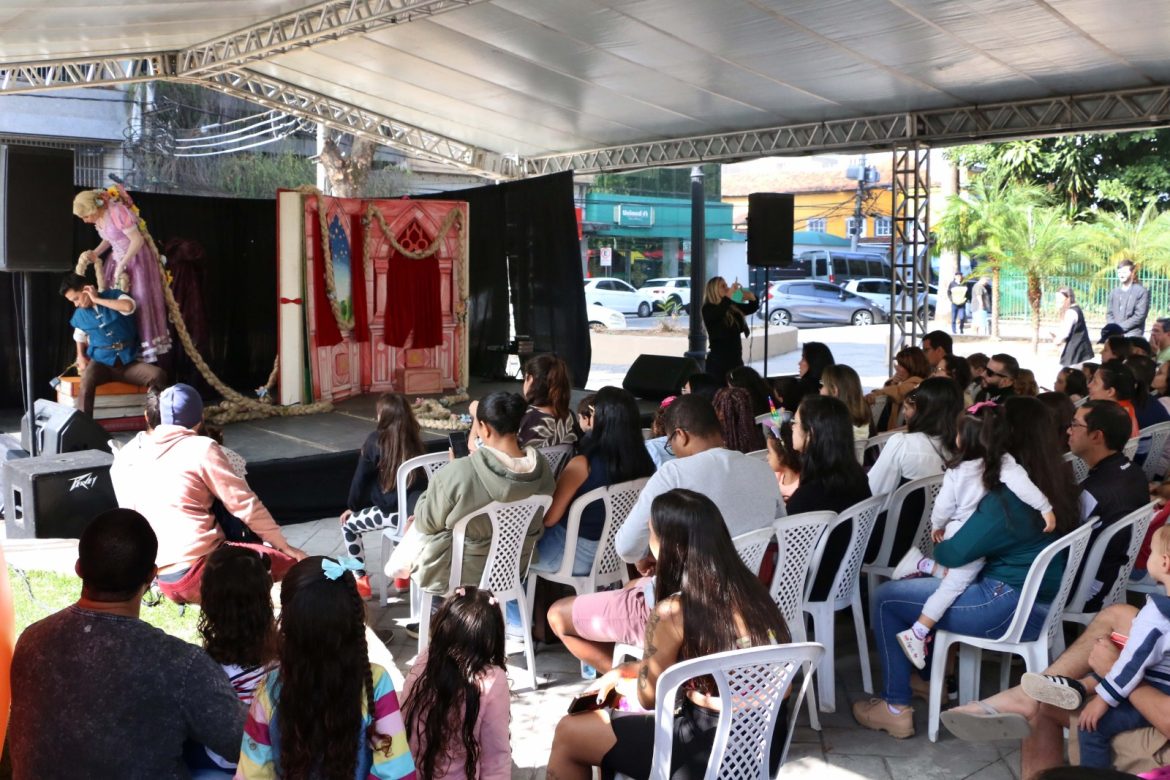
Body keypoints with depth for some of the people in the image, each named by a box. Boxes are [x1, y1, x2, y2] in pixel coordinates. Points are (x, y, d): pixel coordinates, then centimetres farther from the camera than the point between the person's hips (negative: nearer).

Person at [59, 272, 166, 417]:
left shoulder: (114, 295, 0)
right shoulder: (79, 315, 10)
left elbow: (129, 306, -24)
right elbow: (79, 338, 28)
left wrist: (97, 299, -15)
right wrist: (81, 357, 9)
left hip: (128, 360, -1)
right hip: (101, 361, 1)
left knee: (158, 375, -28)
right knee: (87, 381, -35)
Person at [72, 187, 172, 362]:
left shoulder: (118, 212, -27)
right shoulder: (98, 216, -1)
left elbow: (138, 240, -26)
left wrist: (121, 266, -23)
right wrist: (95, 254, -3)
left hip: (136, 257, -8)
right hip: (118, 257, 8)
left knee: (139, 299, -5)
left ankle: (147, 346, 4)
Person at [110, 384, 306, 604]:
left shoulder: (124, 457, 12)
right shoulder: (200, 448, -4)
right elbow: (245, 504, -4)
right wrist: (283, 545, 8)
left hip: (162, 579, 7)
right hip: (199, 570, -7)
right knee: (295, 562, 4)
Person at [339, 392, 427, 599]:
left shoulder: (376, 441, -6)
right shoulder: (414, 440, 8)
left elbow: (360, 478, 1)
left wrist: (352, 507, 18)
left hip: (394, 511, -6)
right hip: (419, 509, 6)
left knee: (348, 524, 17)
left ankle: (361, 582, 16)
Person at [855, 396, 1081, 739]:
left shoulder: (1007, 499, -24)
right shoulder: (1059, 483, 3)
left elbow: (952, 554, -18)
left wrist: (936, 548, 4)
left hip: (1008, 611, -9)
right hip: (1040, 602, 9)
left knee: (886, 598, 1)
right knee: (917, 581, 23)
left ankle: (896, 708, 7)